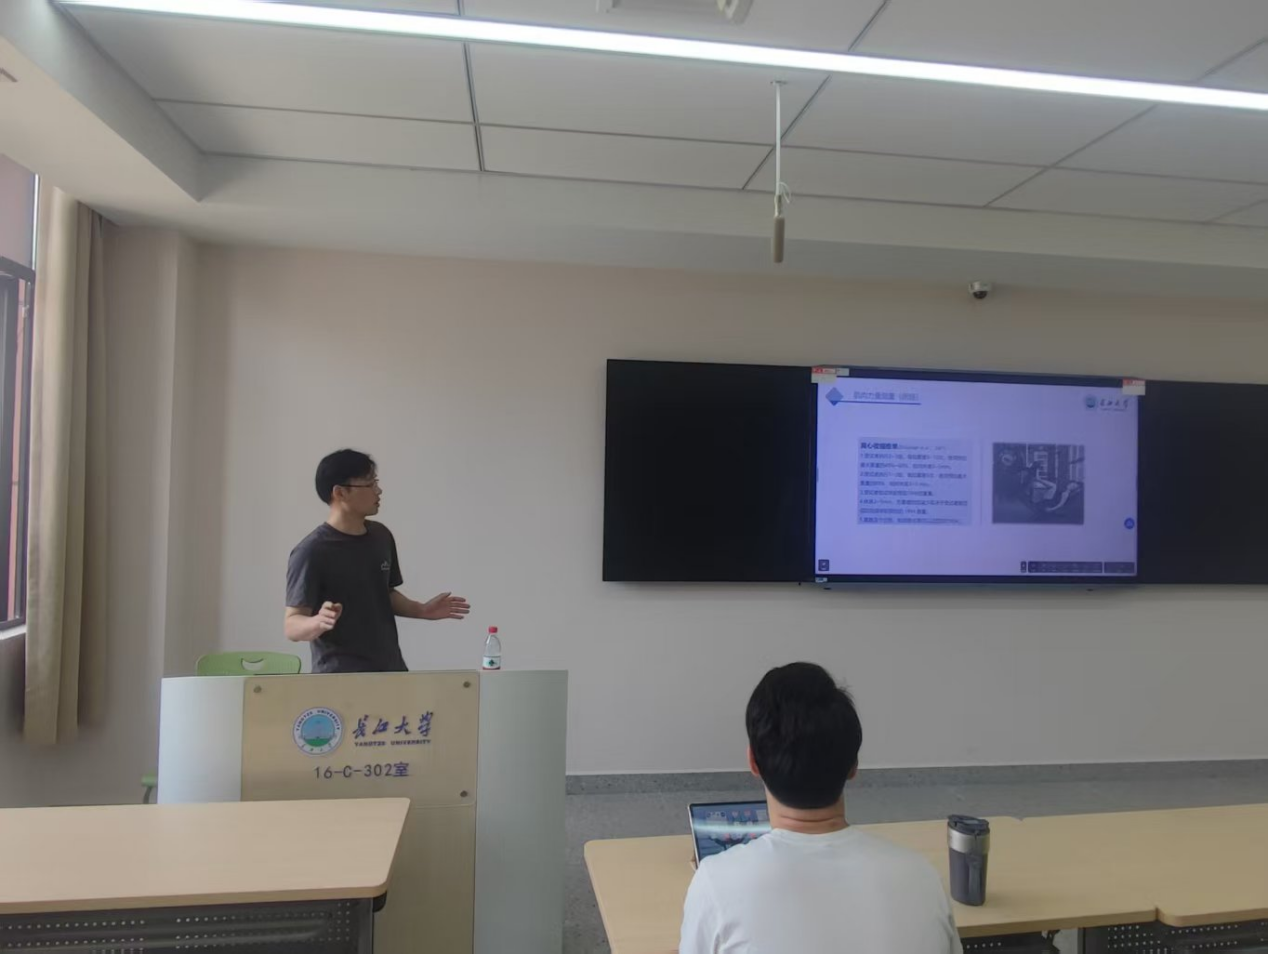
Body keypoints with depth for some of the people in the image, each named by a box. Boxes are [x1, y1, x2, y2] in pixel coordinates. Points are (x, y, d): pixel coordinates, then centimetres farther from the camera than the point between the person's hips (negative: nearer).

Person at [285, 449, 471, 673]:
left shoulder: (381, 537, 7)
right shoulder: (311, 552, -14)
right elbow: (292, 626, -15)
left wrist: (422, 610, 7)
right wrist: (318, 622, -34)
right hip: (341, 678, -6)